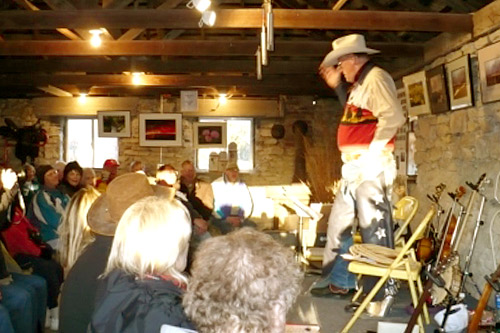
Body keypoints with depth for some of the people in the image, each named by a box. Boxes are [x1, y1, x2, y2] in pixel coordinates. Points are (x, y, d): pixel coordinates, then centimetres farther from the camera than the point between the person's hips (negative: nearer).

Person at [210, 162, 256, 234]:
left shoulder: (243, 186, 13)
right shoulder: (216, 185, 0)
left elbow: (249, 205, 12)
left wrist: (241, 219, -6)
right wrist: (227, 219, -12)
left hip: (239, 219, 4)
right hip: (220, 219, -4)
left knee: (253, 226, -21)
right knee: (229, 229, -34)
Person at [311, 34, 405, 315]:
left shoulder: (376, 77, -11)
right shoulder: (359, 83, 18)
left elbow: (394, 117, -23)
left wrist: (372, 152, -21)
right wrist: (338, 86, 22)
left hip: (371, 165, -10)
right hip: (355, 166, 10)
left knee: (374, 228, -4)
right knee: (339, 223, 15)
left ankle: (382, 290, 8)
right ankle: (339, 281, 26)